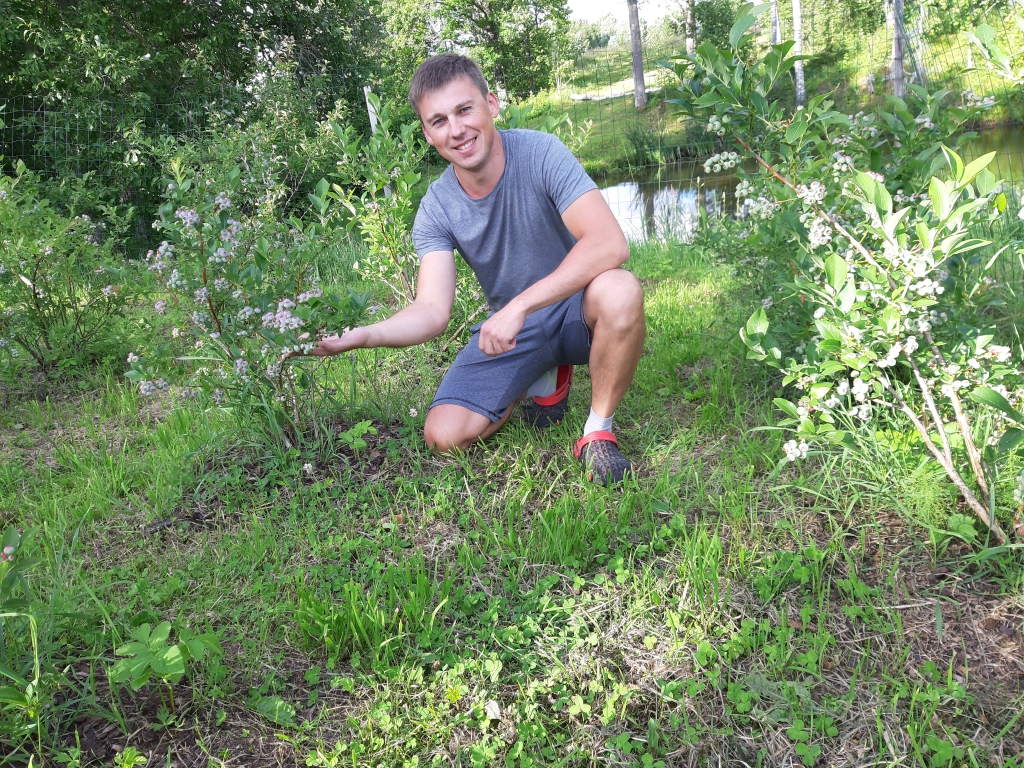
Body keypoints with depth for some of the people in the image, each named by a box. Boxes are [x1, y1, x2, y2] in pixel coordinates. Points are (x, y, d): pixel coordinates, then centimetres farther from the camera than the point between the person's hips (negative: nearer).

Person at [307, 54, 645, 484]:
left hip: (574, 308, -3)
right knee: (444, 436, -11)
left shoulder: (540, 154, -21)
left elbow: (610, 244, -33)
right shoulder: (436, 210, -10)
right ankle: (544, 376, 15)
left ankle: (598, 432, -14)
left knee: (619, 291, -38)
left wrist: (519, 306, -40)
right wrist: (359, 336, -37)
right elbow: (433, 312, -18)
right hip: (510, 326, 3)